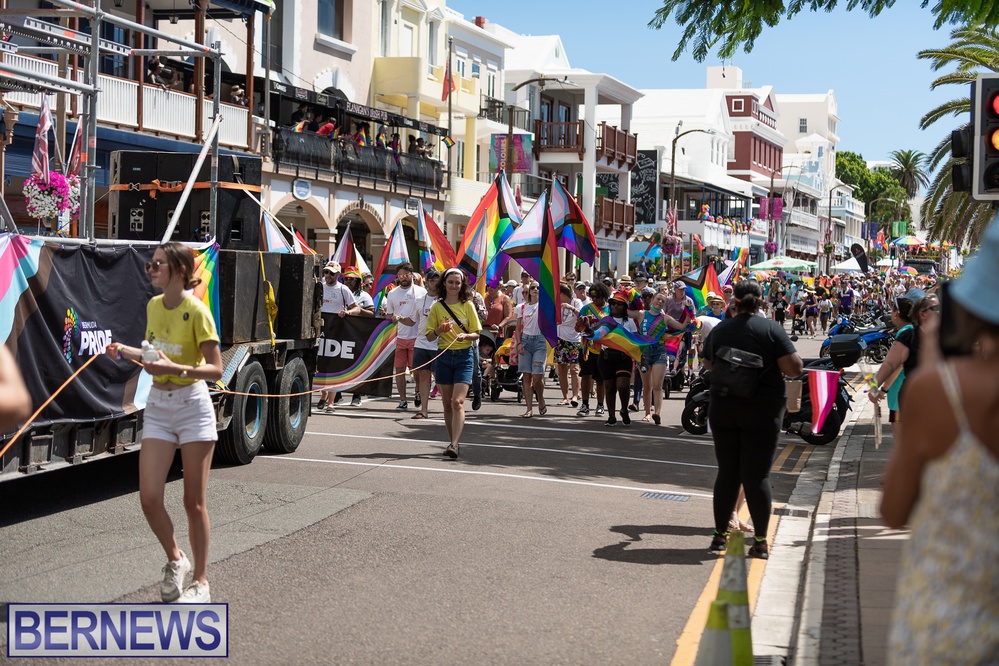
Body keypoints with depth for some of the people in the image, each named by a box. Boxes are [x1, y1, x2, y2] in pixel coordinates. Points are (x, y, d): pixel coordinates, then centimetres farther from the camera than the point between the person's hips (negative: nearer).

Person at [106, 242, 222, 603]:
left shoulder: (196, 311, -13)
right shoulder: (153, 306, 7)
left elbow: (215, 369, -15)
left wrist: (175, 368, -29)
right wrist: (127, 352, 3)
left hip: (192, 405, -5)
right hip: (158, 407, 5)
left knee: (194, 502, 3)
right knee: (149, 498, -3)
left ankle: (200, 581, 16)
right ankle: (176, 560, 23)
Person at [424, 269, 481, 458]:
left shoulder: (468, 305, 2)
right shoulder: (437, 307, 5)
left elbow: (476, 334, 3)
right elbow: (429, 336, 6)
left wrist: (466, 335, -19)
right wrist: (440, 329, -15)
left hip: (464, 356, -2)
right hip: (444, 356, 2)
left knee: (458, 402, -15)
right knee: (447, 403, 7)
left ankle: (454, 444, -19)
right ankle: (453, 442, 20)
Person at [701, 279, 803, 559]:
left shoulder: (719, 330, 4)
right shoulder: (771, 329, -9)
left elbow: (709, 364, 18)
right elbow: (794, 368, -13)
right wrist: (793, 355, 8)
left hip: (723, 408, 3)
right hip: (762, 411, -3)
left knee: (727, 473, 10)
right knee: (757, 475, 0)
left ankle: (720, 535, 14)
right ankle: (760, 541, 1)